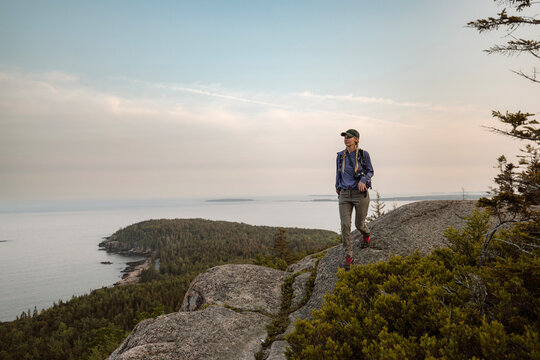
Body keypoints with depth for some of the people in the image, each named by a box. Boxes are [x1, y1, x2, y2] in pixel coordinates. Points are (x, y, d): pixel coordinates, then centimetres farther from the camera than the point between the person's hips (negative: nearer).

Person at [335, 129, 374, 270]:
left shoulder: (364, 154, -5)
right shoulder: (340, 155, 4)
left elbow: (370, 171, 2)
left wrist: (363, 180, -18)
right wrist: (337, 186, 30)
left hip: (360, 193, -2)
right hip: (345, 195, 2)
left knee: (359, 224, 9)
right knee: (345, 225, -12)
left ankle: (366, 234, 49)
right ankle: (348, 257, -5)